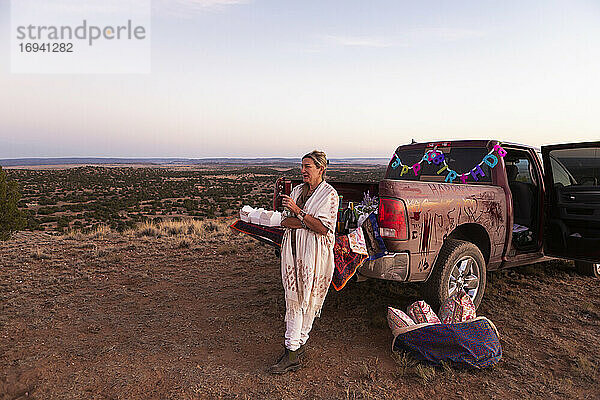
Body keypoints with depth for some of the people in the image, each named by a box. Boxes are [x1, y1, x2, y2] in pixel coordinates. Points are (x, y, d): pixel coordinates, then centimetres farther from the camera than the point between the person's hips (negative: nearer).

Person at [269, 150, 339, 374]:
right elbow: (285, 221, 5)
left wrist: (298, 212, -17)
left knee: (309, 299, 1)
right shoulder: (298, 190, 13)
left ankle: (296, 346, 13)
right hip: (293, 249, 6)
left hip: (314, 253, -5)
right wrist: (308, 223, -13)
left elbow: (324, 228, -15)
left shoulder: (329, 194, -5)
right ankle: (293, 350, 12)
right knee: (293, 299, 5)